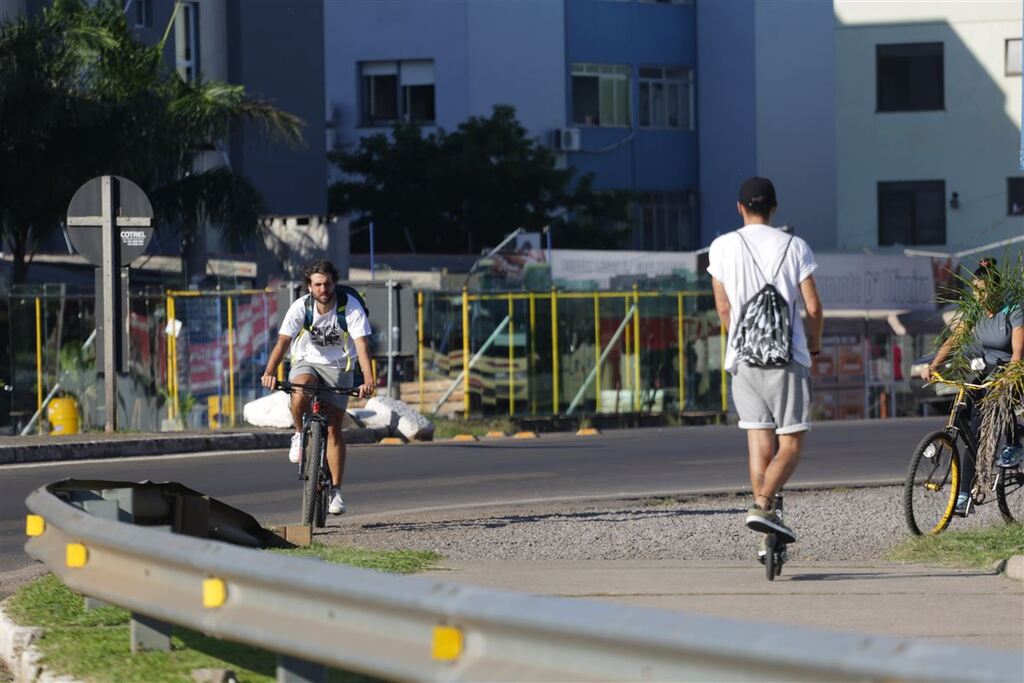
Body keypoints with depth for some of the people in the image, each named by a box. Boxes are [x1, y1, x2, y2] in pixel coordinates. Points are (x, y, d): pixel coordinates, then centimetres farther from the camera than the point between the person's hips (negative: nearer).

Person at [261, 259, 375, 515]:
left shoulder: (350, 306, -19)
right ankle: (299, 435, -5)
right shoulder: (300, 307, -17)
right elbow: (283, 341, -24)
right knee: (300, 393, -35)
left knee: (333, 429, -7)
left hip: (338, 367, 0)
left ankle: (336, 491, 0)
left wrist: (368, 380, -41)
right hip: (307, 362, 0)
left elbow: (362, 344, -26)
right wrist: (270, 372, -41)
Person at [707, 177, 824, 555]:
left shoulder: (722, 247, 4)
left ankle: (768, 532, 5)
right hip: (787, 356, -2)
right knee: (791, 442, 1)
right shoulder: (793, 247, 0)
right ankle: (761, 505, -21)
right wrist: (815, 343, 17)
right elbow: (813, 307, -1)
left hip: (743, 356, 3)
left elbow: (723, 307, 10)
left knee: (759, 440, 7)